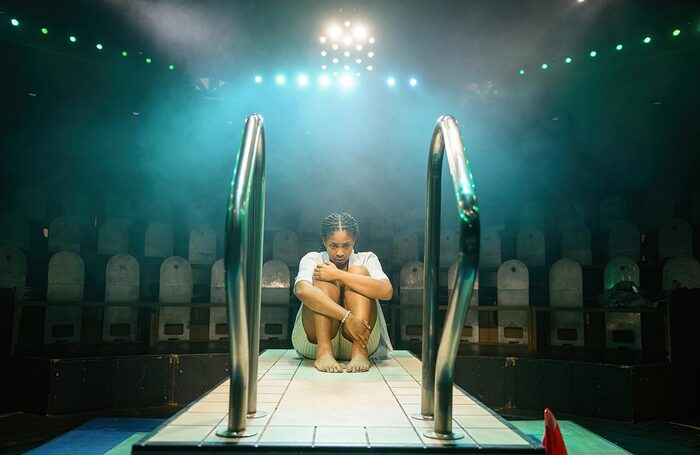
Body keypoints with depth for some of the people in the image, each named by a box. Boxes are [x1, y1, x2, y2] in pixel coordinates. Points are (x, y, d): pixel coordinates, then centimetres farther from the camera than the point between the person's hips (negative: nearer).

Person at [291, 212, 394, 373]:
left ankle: (359, 352, -34)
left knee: (358, 271, -17)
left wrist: (338, 275, -23)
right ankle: (324, 352, -35)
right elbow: (302, 290, -24)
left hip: (359, 339, 1)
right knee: (324, 279, -19)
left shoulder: (366, 259, 5)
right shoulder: (313, 259, 2)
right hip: (314, 340, 0)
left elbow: (387, 291, -18)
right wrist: (347, 317, -36)